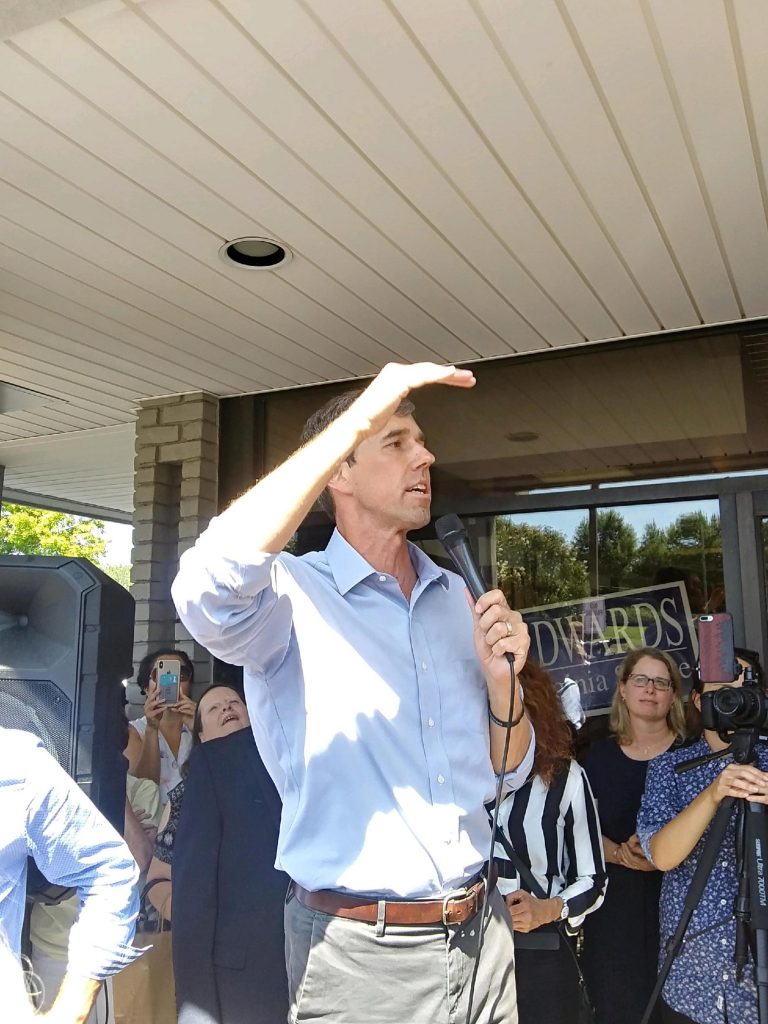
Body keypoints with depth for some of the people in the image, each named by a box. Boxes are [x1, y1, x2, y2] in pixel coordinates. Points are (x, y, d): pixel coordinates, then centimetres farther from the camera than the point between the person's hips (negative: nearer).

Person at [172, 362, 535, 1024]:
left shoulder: (456, 599, 6)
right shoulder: (294, 592, -12)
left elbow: (505, 773, 10)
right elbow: (206, 591, -37)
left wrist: (501, 679, -12)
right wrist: (357, 418, -33)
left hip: (480, 935, 6)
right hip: (359, 954, -5)